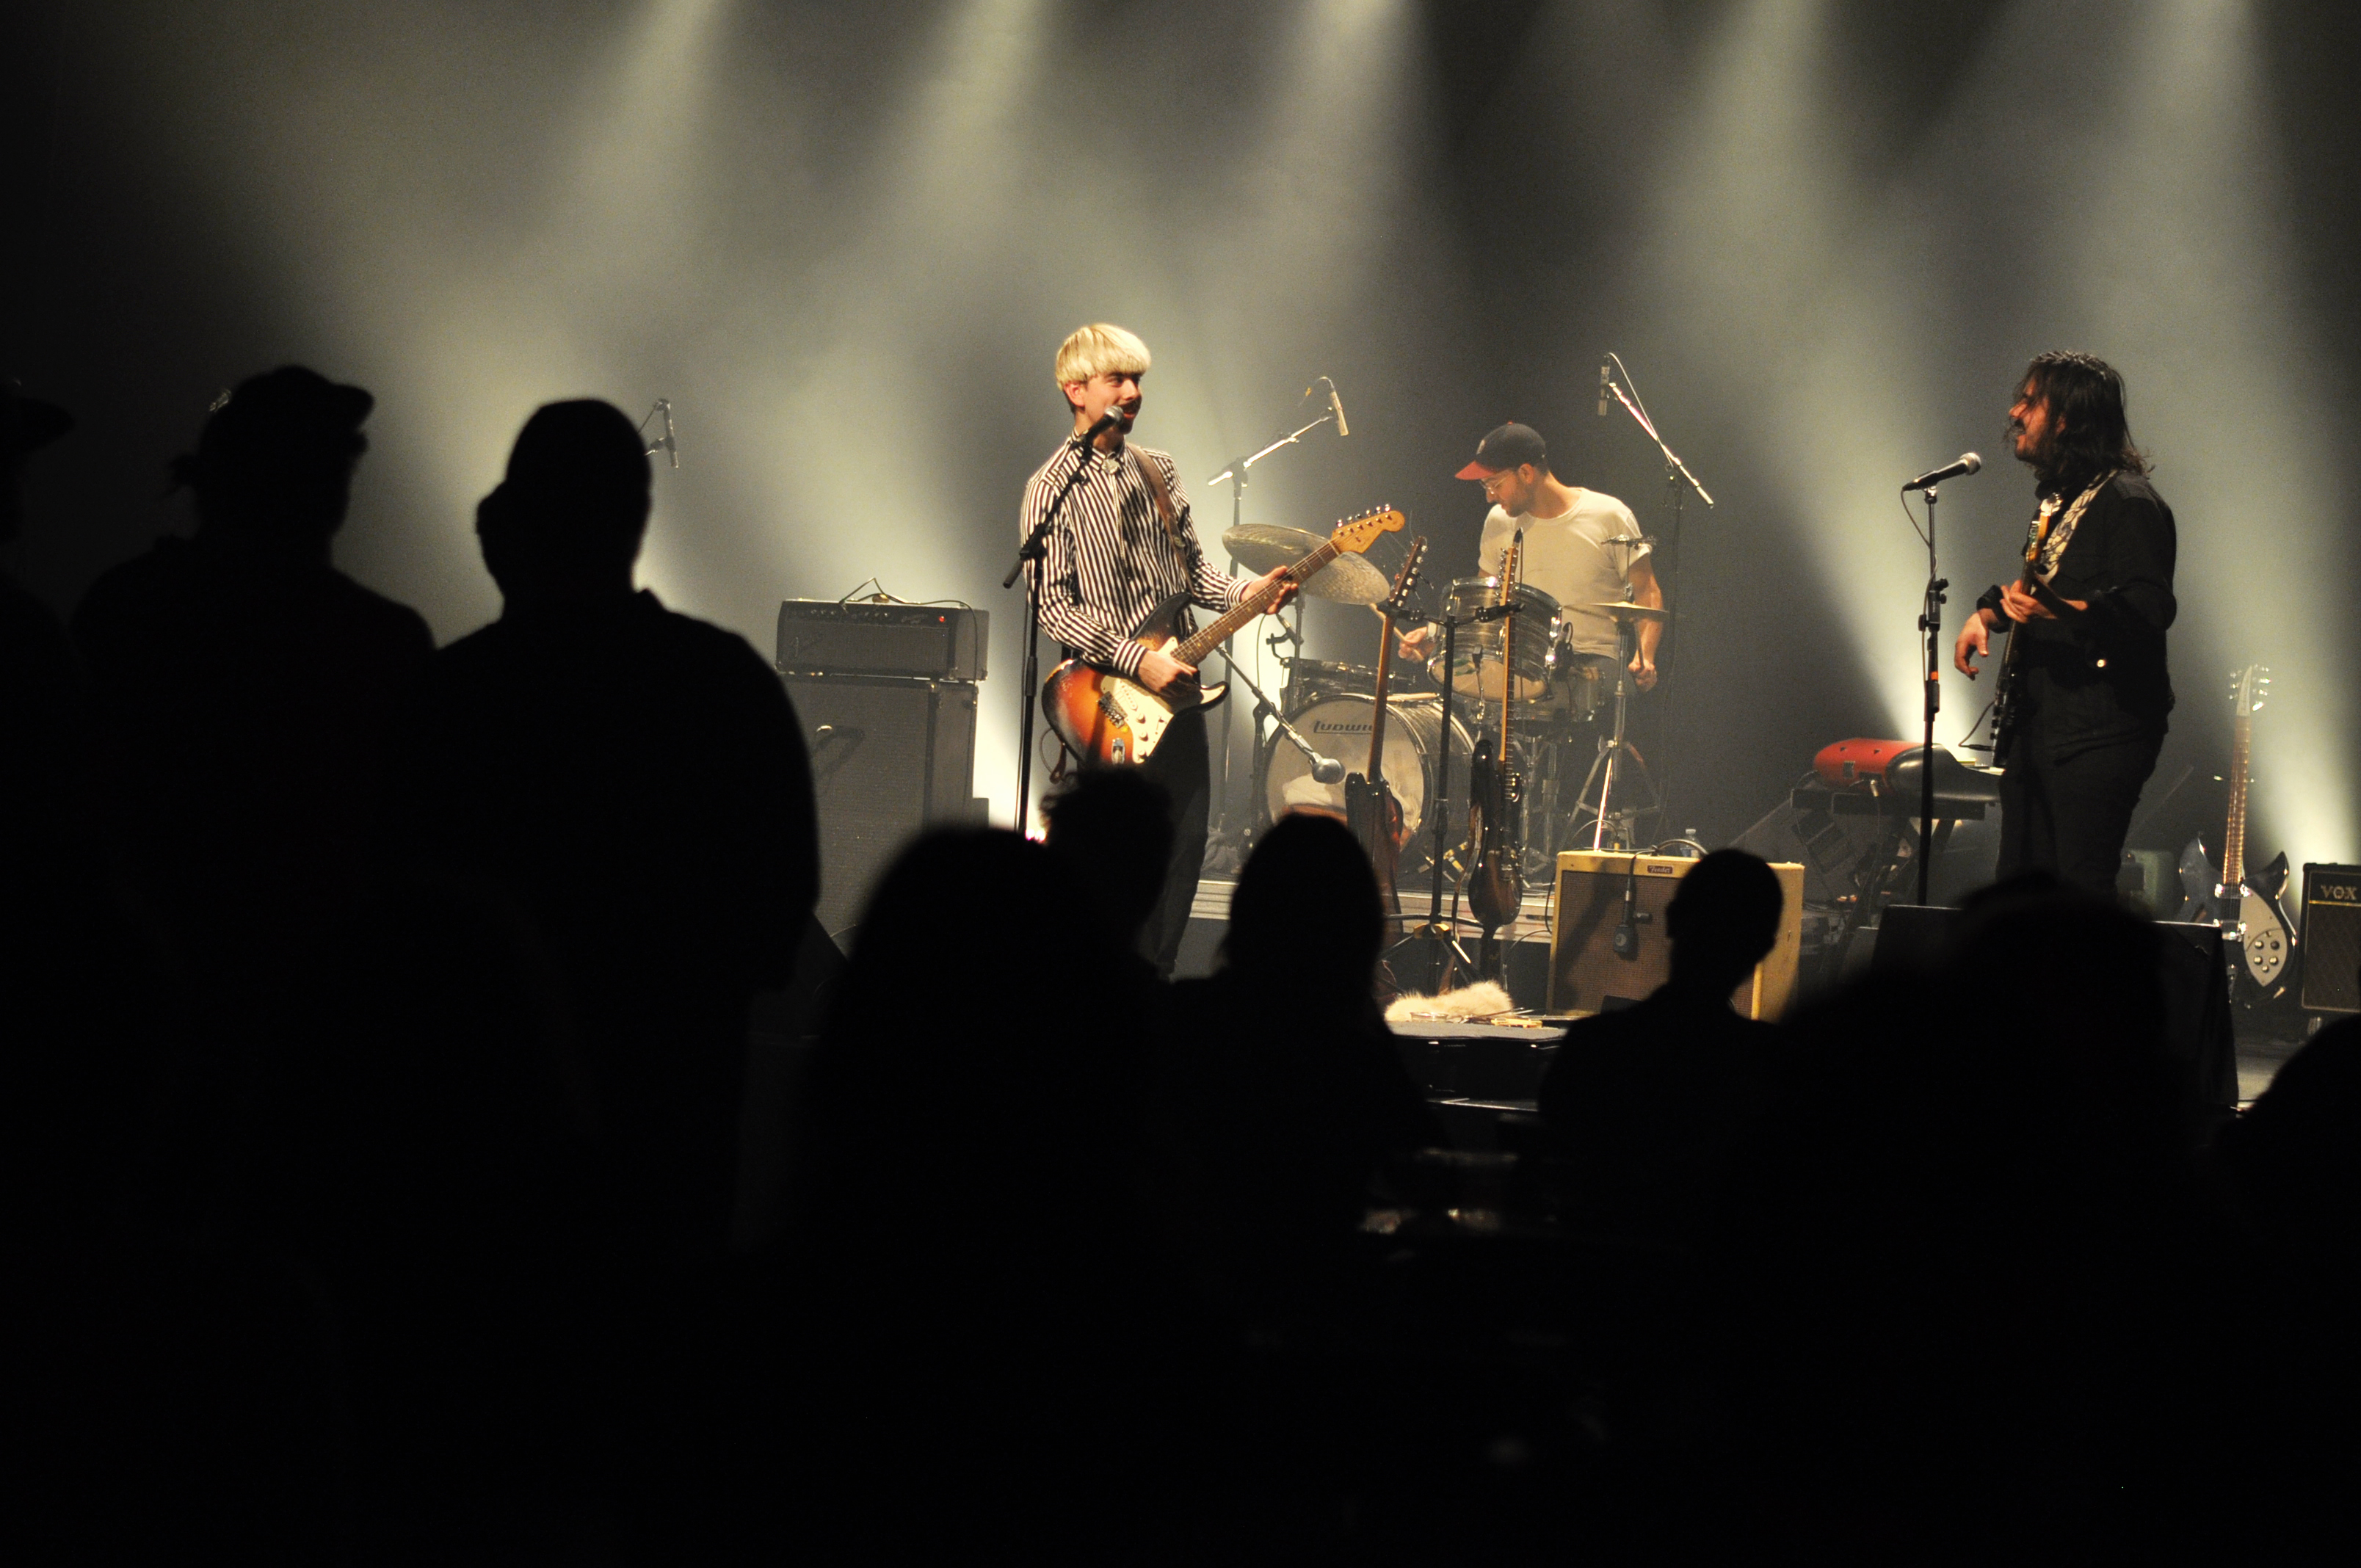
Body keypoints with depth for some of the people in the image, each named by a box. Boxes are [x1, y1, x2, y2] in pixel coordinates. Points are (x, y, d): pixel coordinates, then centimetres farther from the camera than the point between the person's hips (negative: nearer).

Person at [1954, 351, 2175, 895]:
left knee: (2081, 892, -14)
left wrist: (2061, 610, -39)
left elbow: (2152, 609, -26)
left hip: (2100, 732, -10)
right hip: (2037, 724, 10)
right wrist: (1989, 613, 15)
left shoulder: (2128, 503, -14)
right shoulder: (2057, 499, 18)